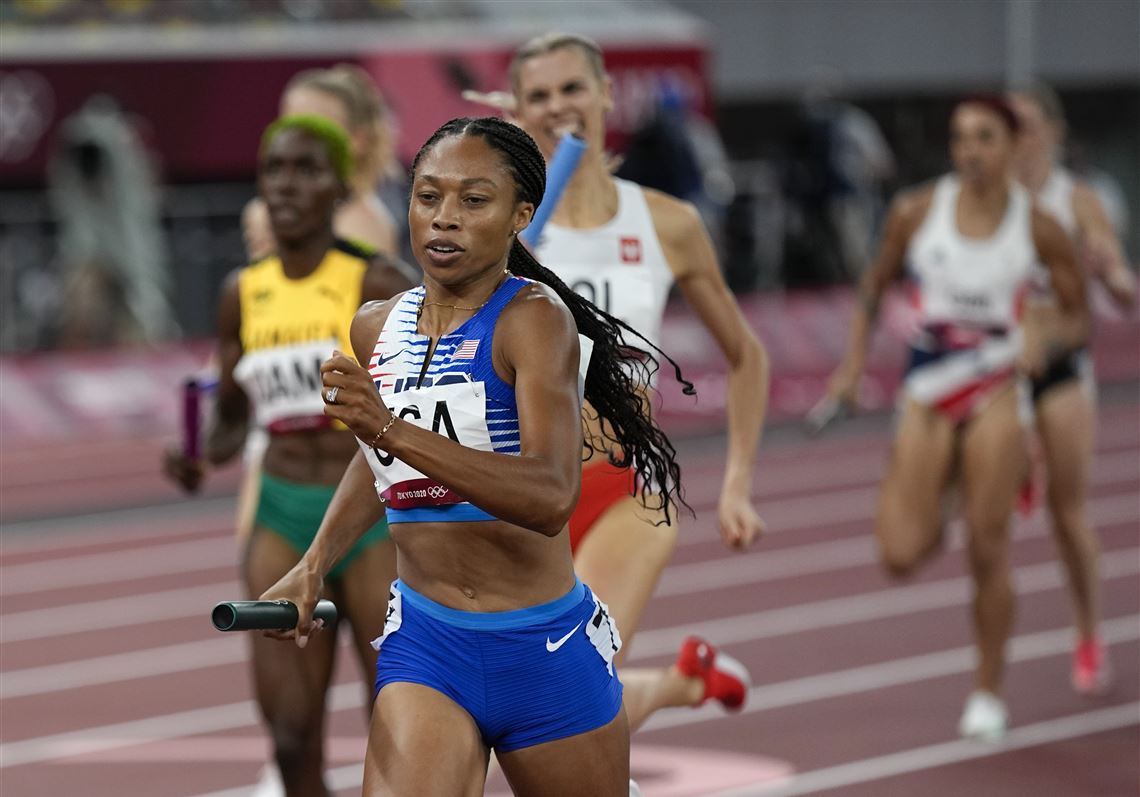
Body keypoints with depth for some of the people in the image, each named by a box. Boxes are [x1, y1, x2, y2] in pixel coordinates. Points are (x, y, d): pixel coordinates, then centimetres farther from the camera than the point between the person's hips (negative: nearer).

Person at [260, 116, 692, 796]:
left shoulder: (534, 317, -13)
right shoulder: (375, 329, 5)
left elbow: (552, 497, -30)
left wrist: (393, 430, -37)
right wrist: (314, 566, 15)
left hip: (549, 655, -3)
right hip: (425, 644, 3)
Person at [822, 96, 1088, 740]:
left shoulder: (1037, 228, -4)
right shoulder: (917, 212, -2)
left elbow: (1080, 316, 3)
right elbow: (877, 284, 13)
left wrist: (1047, 342, -18)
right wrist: (855, 361, 3)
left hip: (999, 391, -1)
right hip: (927, 395, 2)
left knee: (989, 550, -5)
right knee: (902, 555, -8)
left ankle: (989, 693, 12)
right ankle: (936, 519, 30)